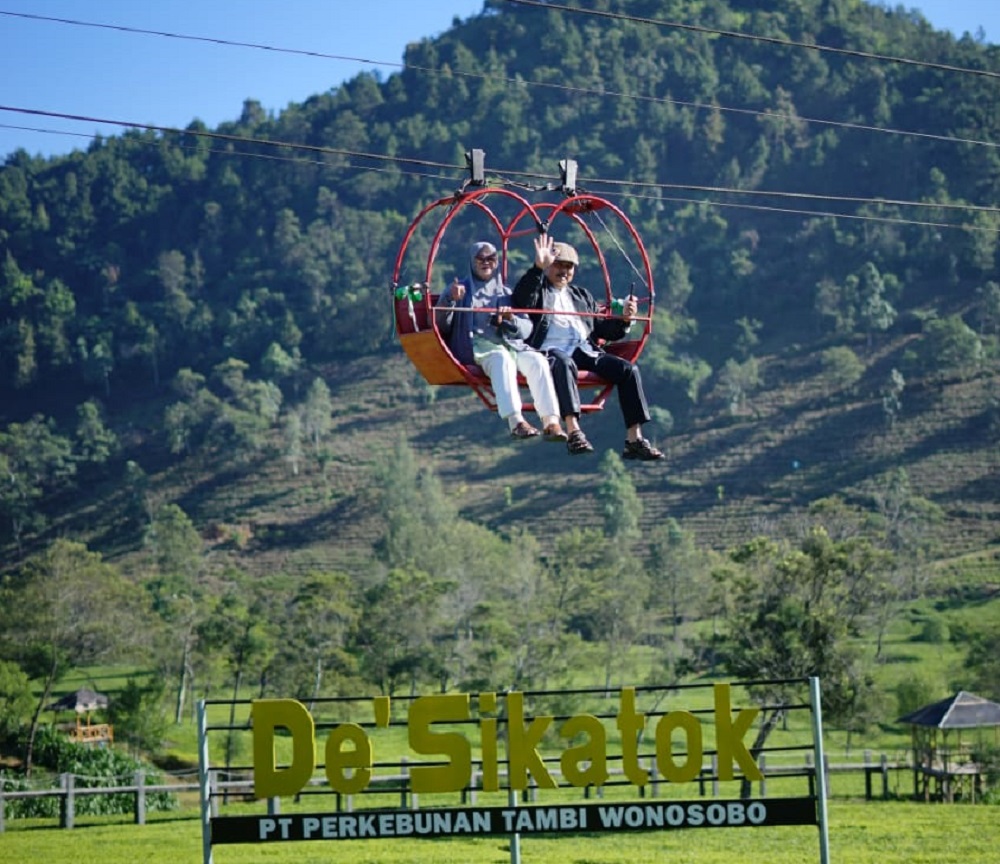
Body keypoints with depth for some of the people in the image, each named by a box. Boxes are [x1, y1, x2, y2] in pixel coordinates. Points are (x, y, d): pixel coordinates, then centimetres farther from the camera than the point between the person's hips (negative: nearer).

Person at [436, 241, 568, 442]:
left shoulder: (506, 293, 27)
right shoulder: (461, 289, 20)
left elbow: (527, 329, 15)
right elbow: (441, 327, 5)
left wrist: (511, 319, -7)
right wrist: (450, 300, -13)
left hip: (510, 344, 3)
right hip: (476, 345, -3)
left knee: (537, 360, -29)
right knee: (501, 358, -38)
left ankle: (551, 421, -40)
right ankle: (515, 421, -50)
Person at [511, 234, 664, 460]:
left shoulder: (582, 296, 31)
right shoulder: (537, 291, 14)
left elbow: (602, 330, 28)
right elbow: (522, 299, -11)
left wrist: (623, 319, 8)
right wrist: (538, 268, -23)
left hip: (585, 351, 5)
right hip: (551, 351, -5)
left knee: (628, 369, -17)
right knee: (564, 363, -41)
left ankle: (634, 439, -20)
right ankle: (573, 431, -50)